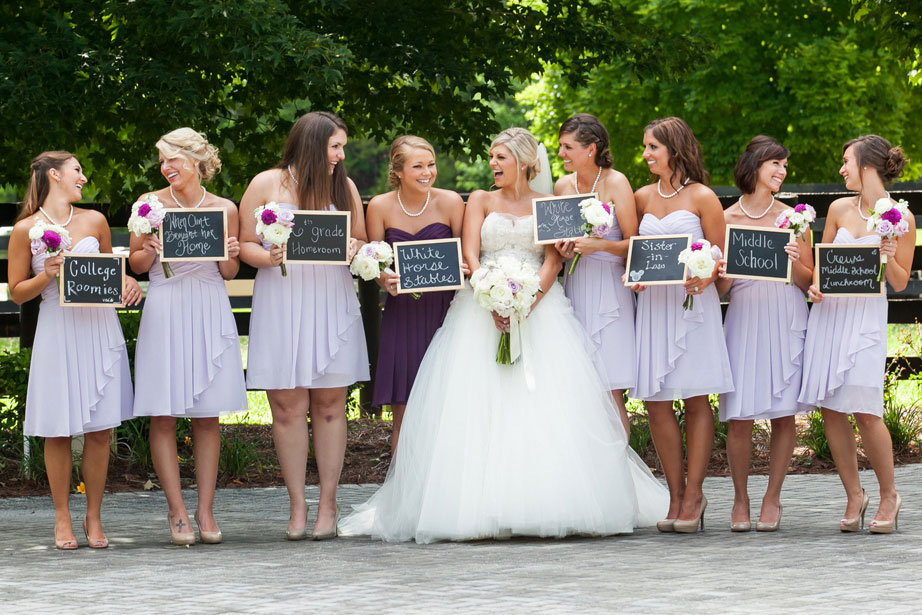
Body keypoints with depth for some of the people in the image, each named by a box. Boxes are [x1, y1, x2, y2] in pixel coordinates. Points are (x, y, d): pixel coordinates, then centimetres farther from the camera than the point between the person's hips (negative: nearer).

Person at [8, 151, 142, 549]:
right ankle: (62, 517, 14)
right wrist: (46, 277, -13)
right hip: (56, 332, -2)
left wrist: (127, 282, 1)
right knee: (58, 430, 0)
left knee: (100, 429, 0)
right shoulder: (26, 229, 0)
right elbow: (17, 292, 4)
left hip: (100, 329, 3)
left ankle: (93, 517, 12)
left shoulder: (94, 221, 9)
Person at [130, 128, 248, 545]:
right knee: (163, 415, -4)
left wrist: (230, 255, -9)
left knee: (208, 415, 3)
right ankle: (177, 511, 3)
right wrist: (149, 254, -13)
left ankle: (205, 510, 10)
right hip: (164, 313, -1)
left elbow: (229, 273, 12)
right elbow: (135, 264, 8)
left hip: (210, 312, 1)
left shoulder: (223, 208, 5)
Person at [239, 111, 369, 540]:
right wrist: (268, 258, -15)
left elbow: (362, 241, 16)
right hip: (280, 306, -2)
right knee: (287, 407, -2)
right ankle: (298, 505, 5)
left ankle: (328, 504, 8)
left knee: (329, 404, 1)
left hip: (332, 304, 2)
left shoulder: (344, 187, 10)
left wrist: (353, 248, -7)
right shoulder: (266, 185, 2)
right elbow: (244, 244, 4)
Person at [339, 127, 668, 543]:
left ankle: (548, 505, -9)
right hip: (483, 309, 1)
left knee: (547, 409, -10)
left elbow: (553, 262, 0)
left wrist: (525, 306, -17)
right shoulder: (481, 202, 14)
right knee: (481, 410, -10)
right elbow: (469, 254, 2)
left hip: (539, 307, -1)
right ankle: (480, 509, -14)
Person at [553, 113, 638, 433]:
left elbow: (632, 244, -6)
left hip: (609, 287, -5)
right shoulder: (563, 185, 9)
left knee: (610, 393, -8)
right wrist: (562, 248, 0)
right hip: (574, 287, 5)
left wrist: (601, 245, -22)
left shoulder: (615, 183, -6)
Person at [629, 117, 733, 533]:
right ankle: (677, 496, 7)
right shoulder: (642, 198, 13)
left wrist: (701, 282, -19)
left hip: (693, 303, -4)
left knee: (696, 399, -2)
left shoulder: (701, 197, -1)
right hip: (652, 304, 4)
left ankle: (693, 495, 3)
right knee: (656, 401, 0)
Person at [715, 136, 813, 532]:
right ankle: (740, 498, 11)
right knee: (739, 417, -5)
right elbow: (719, 290, 7)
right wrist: (722, 275, -14)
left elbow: (810, 282, 8)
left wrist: (795, 263, -12)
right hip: (743, 319, -1)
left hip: (786, 321, 1)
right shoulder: (725, 219, 5)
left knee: (783, 413, -1)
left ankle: (772, 498, 12)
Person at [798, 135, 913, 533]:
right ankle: (854, 496, 10)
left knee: (864, 410, -13)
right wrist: (814, 285, -3)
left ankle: (889, 496, 5)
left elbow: (900, 283, 3)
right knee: (831, 409, -1)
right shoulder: (840, 209, 9)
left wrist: (889, 258, -15)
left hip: (868, 316, -4)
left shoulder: (900, 217, 0)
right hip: (829, 311, 4)